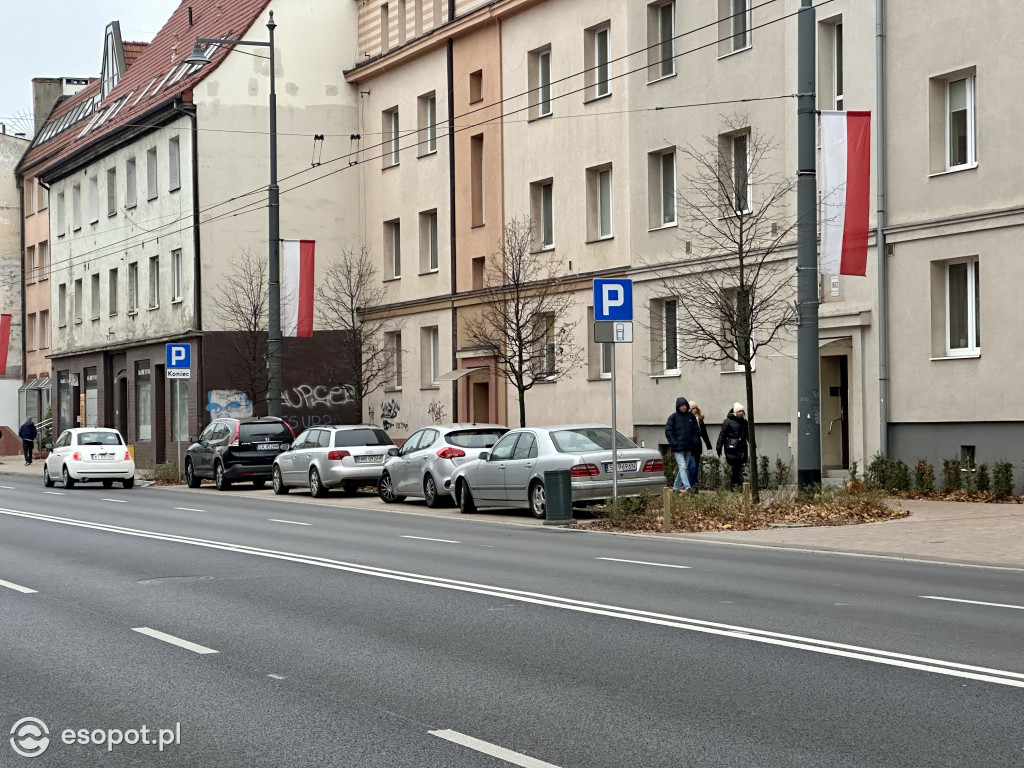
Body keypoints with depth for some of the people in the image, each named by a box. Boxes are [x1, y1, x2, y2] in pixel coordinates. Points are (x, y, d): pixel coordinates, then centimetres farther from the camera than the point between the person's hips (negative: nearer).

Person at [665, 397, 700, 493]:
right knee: (682, 467, -13)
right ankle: (688, 487, -22)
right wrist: (674, 443, -11)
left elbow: (697, 430, 16)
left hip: (688, 448, 5)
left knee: (685, 468, 9)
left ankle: (676, 487, 19)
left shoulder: (691, 416, 9)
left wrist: (694, 441, 2)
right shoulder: (673, 417, -3)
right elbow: (668, 431, -3)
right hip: (678, 448, -5)